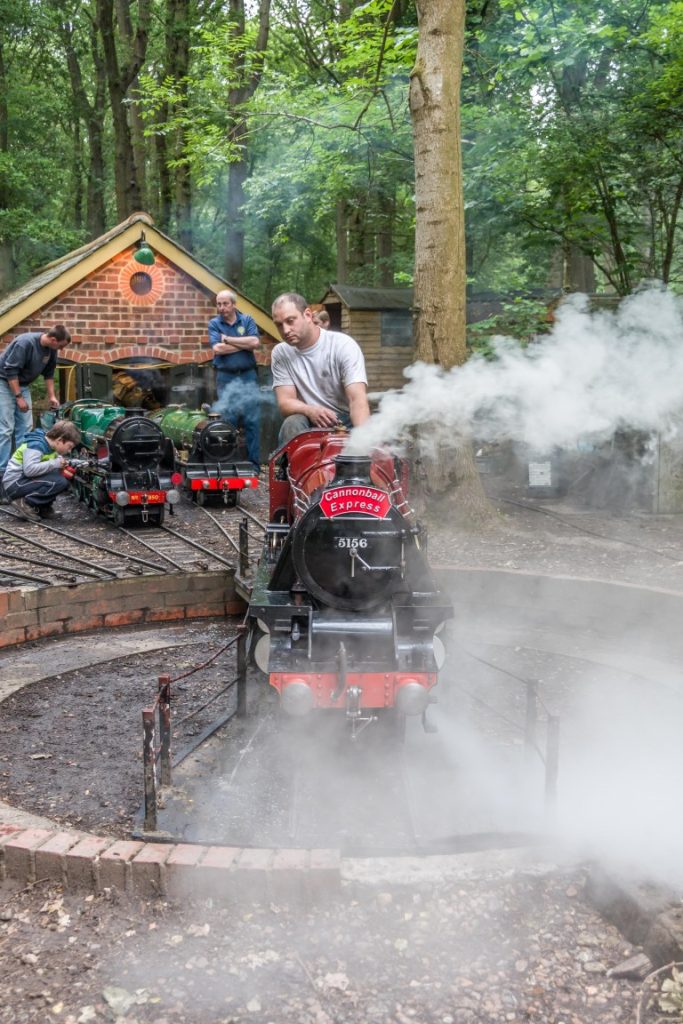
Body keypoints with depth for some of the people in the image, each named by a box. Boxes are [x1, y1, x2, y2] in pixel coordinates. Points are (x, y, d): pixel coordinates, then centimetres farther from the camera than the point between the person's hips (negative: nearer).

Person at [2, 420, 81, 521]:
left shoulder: (50, 445, 7)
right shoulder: (35, 445, -21)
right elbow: (29, 469, -33)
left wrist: (64, 464, -7)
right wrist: (55, 463, -28)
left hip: (26, 481, 9)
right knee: (60, 482, -24)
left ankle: (41, 506, 4)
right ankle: (25, 503, -13)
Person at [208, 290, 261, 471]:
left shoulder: (247, 320, 6)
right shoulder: (214, 324, 4)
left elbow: (255, 342, -11)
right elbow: (218, 349, -12)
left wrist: (228, 339, -8)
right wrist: (245, 344, -8)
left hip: (248, 376, 1)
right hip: (226, 377, 0)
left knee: (252, 421, -1)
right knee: (227, 421, 2)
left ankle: (254, 463, 4)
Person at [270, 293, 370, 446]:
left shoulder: (344, 345, -10)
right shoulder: (280, 354, 2)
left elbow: (357, 398, -22)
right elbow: (285, 402, -6)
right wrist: (310, 411, -30)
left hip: (346, 422, -2)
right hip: (310, 424, 2)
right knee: (292, 423, -29)